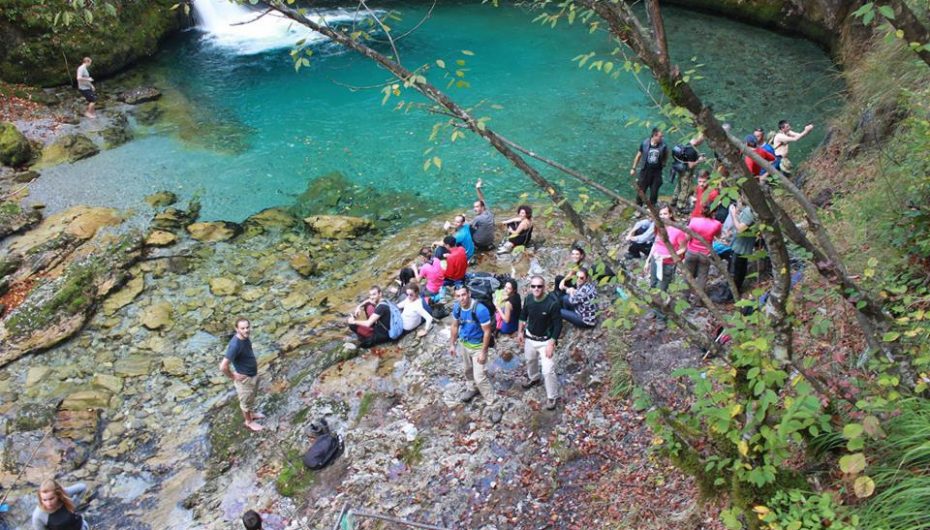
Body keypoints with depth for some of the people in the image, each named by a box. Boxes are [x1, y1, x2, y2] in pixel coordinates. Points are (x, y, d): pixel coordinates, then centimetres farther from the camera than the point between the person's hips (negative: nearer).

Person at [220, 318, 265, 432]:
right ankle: (249, 422, 41)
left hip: (253, 374, 8)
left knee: (252, 397, 31)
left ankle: (252, 413, 55)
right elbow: (223, 367, -36)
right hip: (244, 378, -8)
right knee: (246, 401, 18)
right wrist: (233, 377, -21)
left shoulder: (245, 337, -10)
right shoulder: (235, 345, -36)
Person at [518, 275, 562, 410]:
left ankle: (552, 397, 18)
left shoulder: (552, 303, -29)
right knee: (530, 360, 29)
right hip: (529, 337, 6)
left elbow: (558, 325, -21)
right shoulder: (528, 299, -13)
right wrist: (520, 332, 8)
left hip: (545, 341, -6)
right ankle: (533, 378, 61)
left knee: (548, 370, -5)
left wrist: (551, 344, -21)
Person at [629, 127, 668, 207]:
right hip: (645, 171, 0)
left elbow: (666, 156, 11)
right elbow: (638, 156, 4)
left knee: (654, 192, 7)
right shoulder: (645, 143, -8)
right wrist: (634, 168, 7)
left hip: (657, 171, 0)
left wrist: (663, 163, -6)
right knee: (641, 190, 7)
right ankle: (638, 206, 22)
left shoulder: (663, 145, -9)